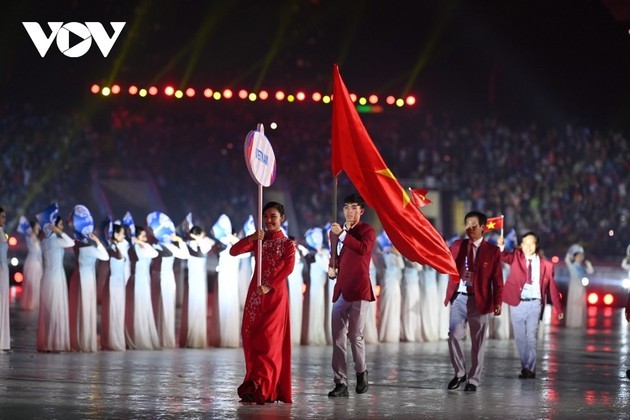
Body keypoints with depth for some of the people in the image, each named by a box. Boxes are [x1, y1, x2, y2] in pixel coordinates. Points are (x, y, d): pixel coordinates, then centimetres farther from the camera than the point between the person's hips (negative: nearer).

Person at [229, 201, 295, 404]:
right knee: (251, 338, 2)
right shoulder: (258, 240, 12)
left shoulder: (287, 243, 1)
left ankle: (259, 385, -20)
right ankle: (268, 389, 8)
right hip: (255, 293, 5)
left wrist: (270, 286, -22)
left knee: (269, 338, -12)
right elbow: (234, 251, 0)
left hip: (275, 294, -5)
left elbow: (289, 267, -14)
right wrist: (250, 239, -16)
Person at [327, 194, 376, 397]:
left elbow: (363, 249, -23)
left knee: (355, 335, -3)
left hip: (359, 289, -6)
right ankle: (341, 383, 1)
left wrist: (342, 234, -24)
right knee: (338, 339, 0)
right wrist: (332, 267, 11)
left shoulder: (367, 230, -2)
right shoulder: (336, 232, 17)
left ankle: (361, 372, 22)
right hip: (341, 291, 6)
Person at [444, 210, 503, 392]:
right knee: (454, 336, -8)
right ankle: (459, 373, 11)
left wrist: (498, 302, -5)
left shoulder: (492, 250, 2)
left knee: (477, 342, 4)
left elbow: (497, 278, 0)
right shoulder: (457, 246, 12)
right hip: (459, 297, 2)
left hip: (480, 300, -2)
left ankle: (473, 380, 13)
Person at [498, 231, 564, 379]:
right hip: (517, 304, 1)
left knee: (531, 337, -6)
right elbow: (505, 257, -15)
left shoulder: (545, 265, 4)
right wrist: (501, 246, -37)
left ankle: (530, 369, -2)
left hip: (534, 304, -1)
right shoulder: (516, 257, 5)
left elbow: (552, 288, 7)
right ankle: (526, 367, 17)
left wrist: (558, 309, 4)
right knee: (520, 338, 7)